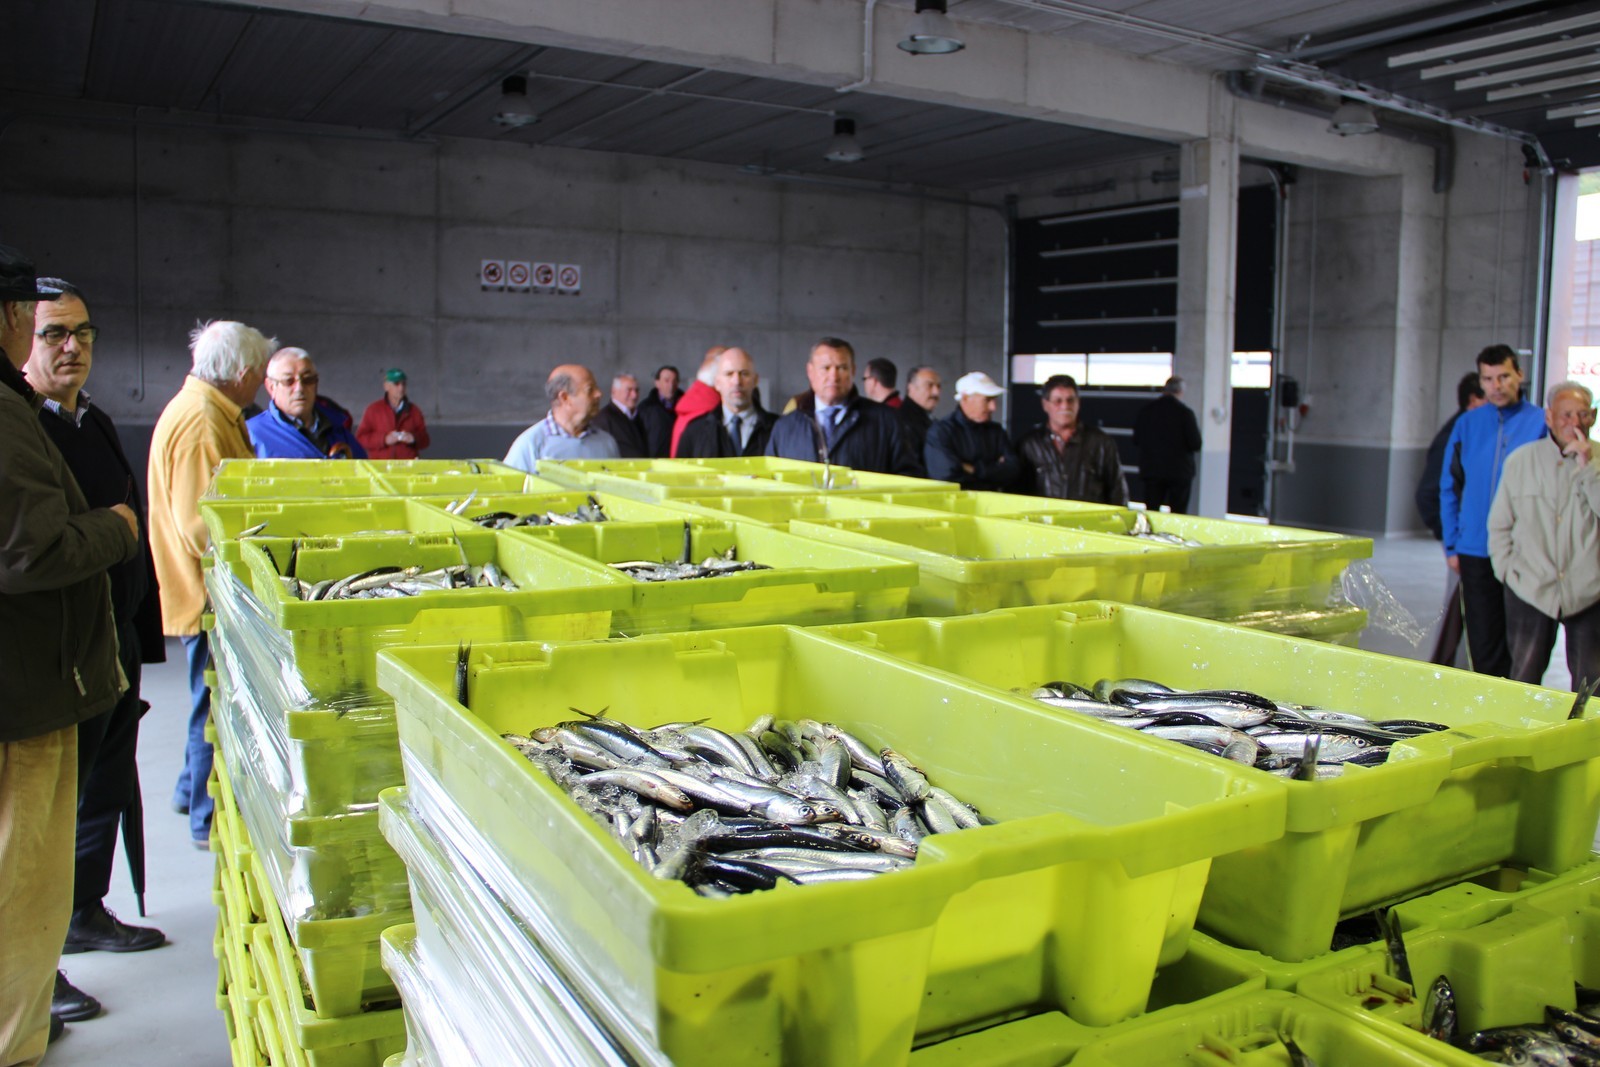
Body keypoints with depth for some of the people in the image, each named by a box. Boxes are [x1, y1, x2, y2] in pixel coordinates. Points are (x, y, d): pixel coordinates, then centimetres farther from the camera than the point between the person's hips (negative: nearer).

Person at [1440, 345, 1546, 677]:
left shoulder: (1542, 423, -2)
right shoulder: (1467, 425, 6)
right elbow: (1449, 488, 10)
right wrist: (1452, 544, 5)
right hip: (1475, 552, 2)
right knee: (1483, 643, 7)